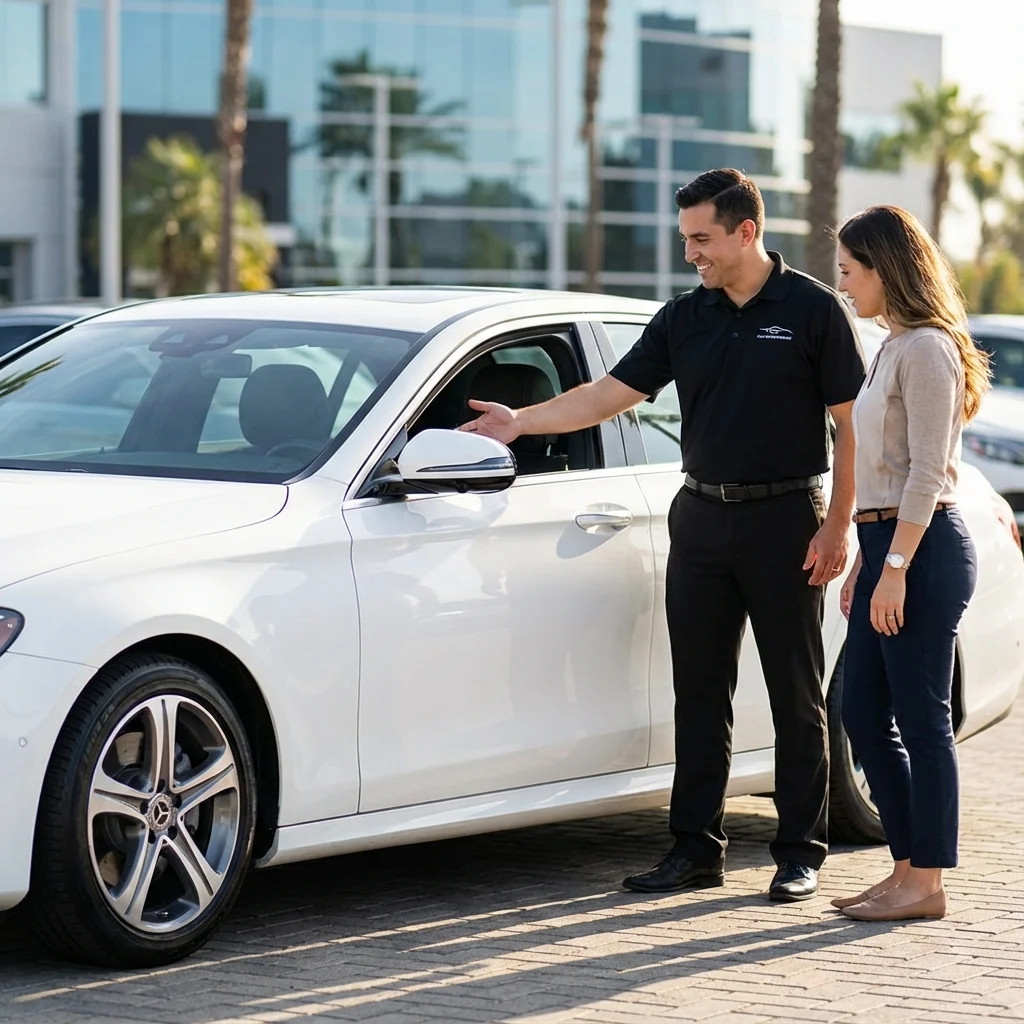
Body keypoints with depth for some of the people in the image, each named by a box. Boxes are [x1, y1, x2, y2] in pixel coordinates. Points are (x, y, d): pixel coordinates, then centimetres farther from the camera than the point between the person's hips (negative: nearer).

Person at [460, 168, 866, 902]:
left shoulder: (813, 310, -6)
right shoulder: (685, 318, 8)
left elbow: (852, 424, -6)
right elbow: (611, 394, 8)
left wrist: (838, 527, -12)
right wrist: (520, 422, -2)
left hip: (785, 521, -5)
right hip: (701, 519, 5)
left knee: (796, 696, 2)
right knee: (699, 693, 6)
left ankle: (801, 854, 9)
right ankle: (697, 848, 11)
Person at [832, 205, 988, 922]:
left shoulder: (927, 348, -12)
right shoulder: (894, 347, 19)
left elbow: (926, 472, -17)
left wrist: (895, 567, -20)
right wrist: (865, 560, 21)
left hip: (924, 547, -10)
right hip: (888, 546, 10)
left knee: (921, 720, -5)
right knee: (865, 716, 10)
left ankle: (926, 882, 1)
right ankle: (909, 868, 17)